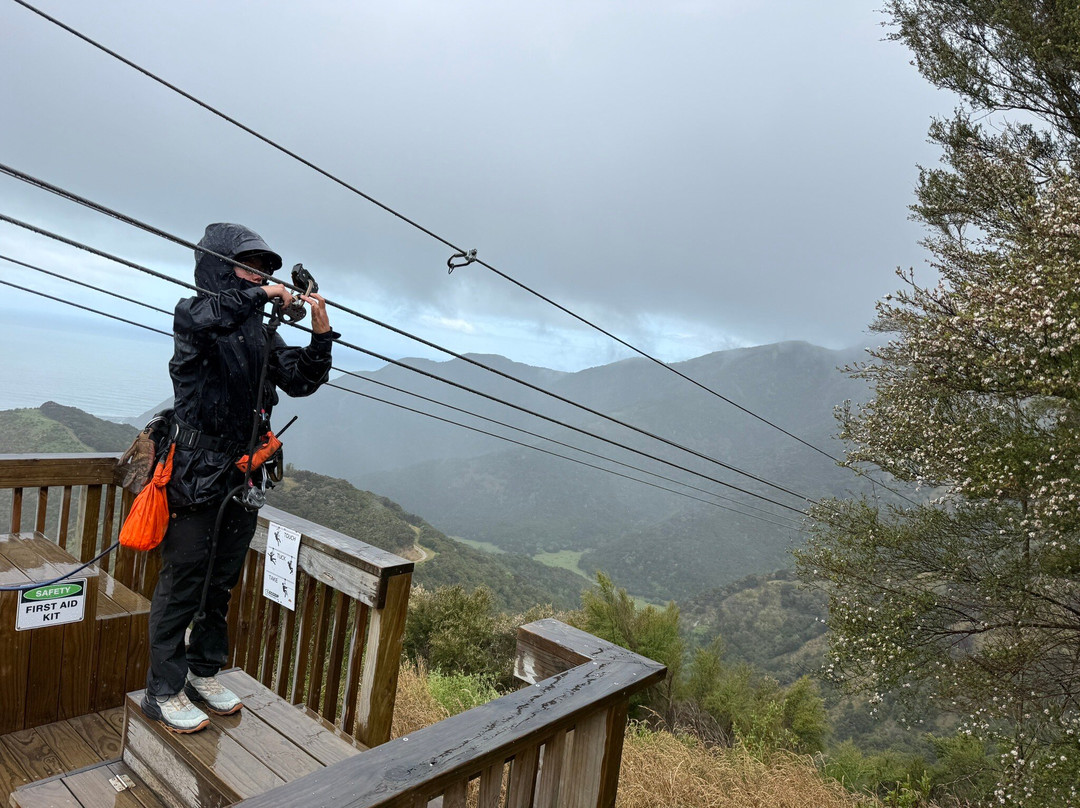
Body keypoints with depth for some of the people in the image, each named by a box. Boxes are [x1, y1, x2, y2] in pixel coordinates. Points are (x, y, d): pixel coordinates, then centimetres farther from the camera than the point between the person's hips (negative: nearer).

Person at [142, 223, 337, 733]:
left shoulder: (261, 333, 11)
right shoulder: (194, 313, -5)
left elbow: (301, 381, 4)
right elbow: (199, 318, -30)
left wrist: (321, 334, -8)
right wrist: (259, 295, -24)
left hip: (243, 475, 6)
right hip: (197, 475, -6)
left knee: (222, 582, 16)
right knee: (183, 582, 2)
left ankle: (204, 672, 32)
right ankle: (164, 691, 18)